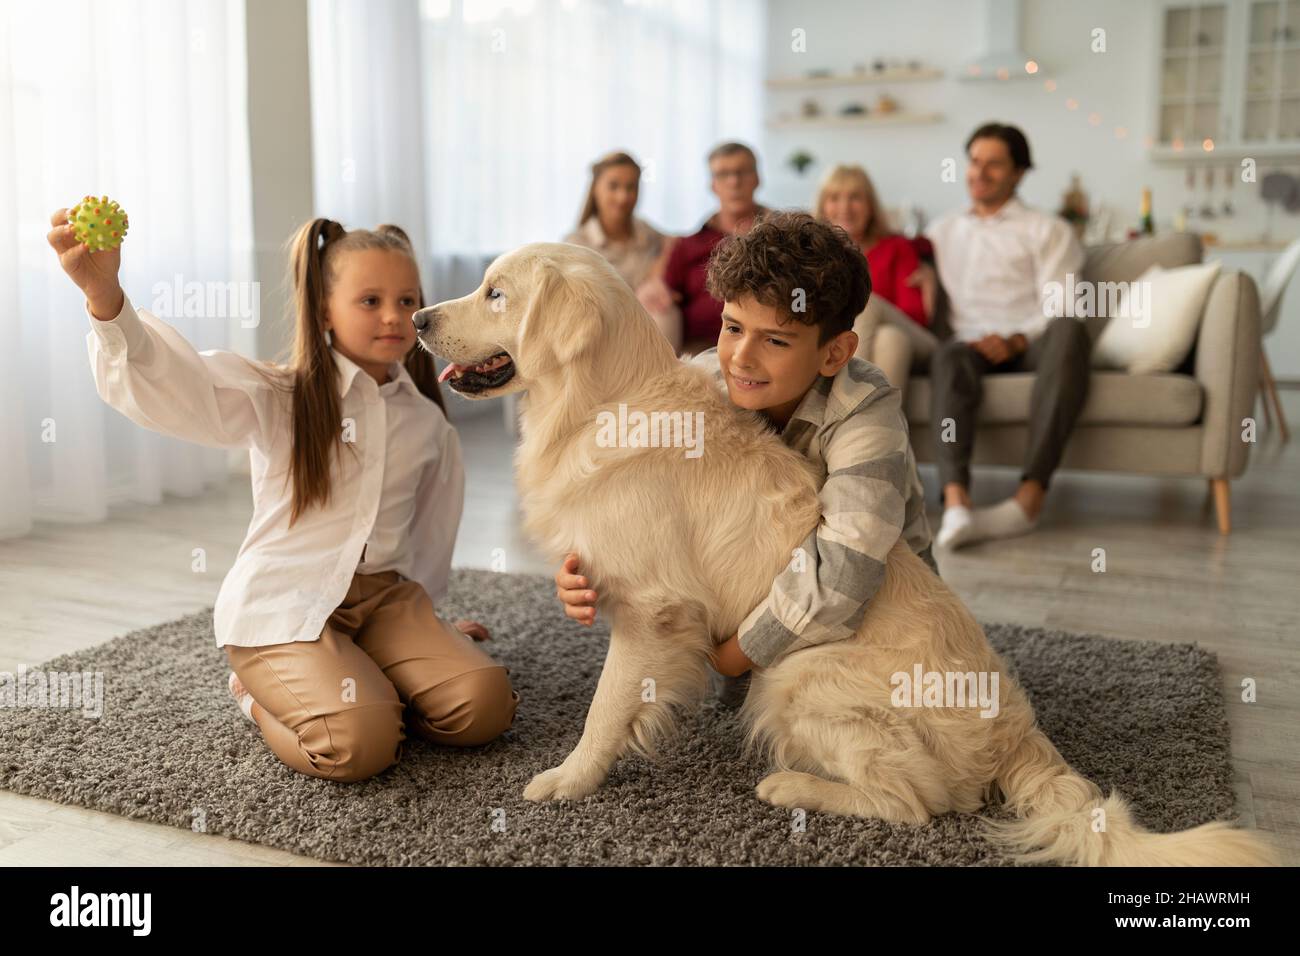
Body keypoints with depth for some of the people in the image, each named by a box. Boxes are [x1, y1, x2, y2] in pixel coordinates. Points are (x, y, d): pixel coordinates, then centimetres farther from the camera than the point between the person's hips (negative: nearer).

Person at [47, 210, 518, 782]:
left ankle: (366, 680, 10)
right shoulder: (275, 400, -7)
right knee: (359, 743, -27)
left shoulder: (426, 419, 7)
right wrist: (105, 296, -45)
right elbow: (174, 388, -26)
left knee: (485, 703, -17)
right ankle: (262, 695, 5)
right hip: (282, 605, -4)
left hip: (385, 594, 5)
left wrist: (425, 619, 28)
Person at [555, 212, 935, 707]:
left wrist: (734, 655, -32)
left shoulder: (867, 417, -35)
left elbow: (840, 577, -44)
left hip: (884, 589, -4)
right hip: (765, 568, 5)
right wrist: (589, 572, -33)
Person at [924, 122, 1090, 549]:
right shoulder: (942, 231, 30)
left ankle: (1032, 493, -47)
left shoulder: (1048, 230, 16)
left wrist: (1014, 341, -18)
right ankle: (955, 502, -55)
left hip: (1032, 345, -1)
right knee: (948, 357, -37)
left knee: (1069, 330, -38)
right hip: (970, 342, 1)